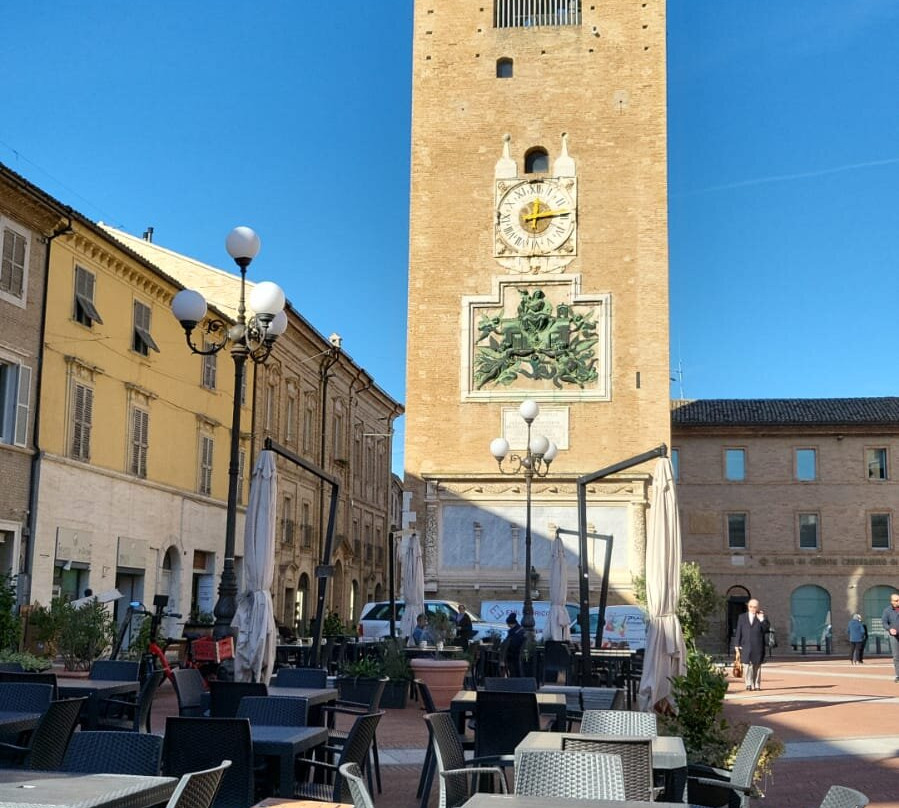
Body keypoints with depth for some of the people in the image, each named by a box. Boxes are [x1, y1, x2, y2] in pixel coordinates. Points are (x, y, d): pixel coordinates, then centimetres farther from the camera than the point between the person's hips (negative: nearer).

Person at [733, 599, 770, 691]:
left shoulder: (762, 617, 7)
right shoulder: (742, 617, 12)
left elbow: (767, 629, -5)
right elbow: (738, 632, 9)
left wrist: (762, 619, -15)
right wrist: (737, 644, 4)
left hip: (758, 646, -1)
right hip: (745, 646, 1)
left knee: (757, 666, 4)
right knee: (747, 665, -7)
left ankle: (757, 685, 10)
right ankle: (749, 684, -6)